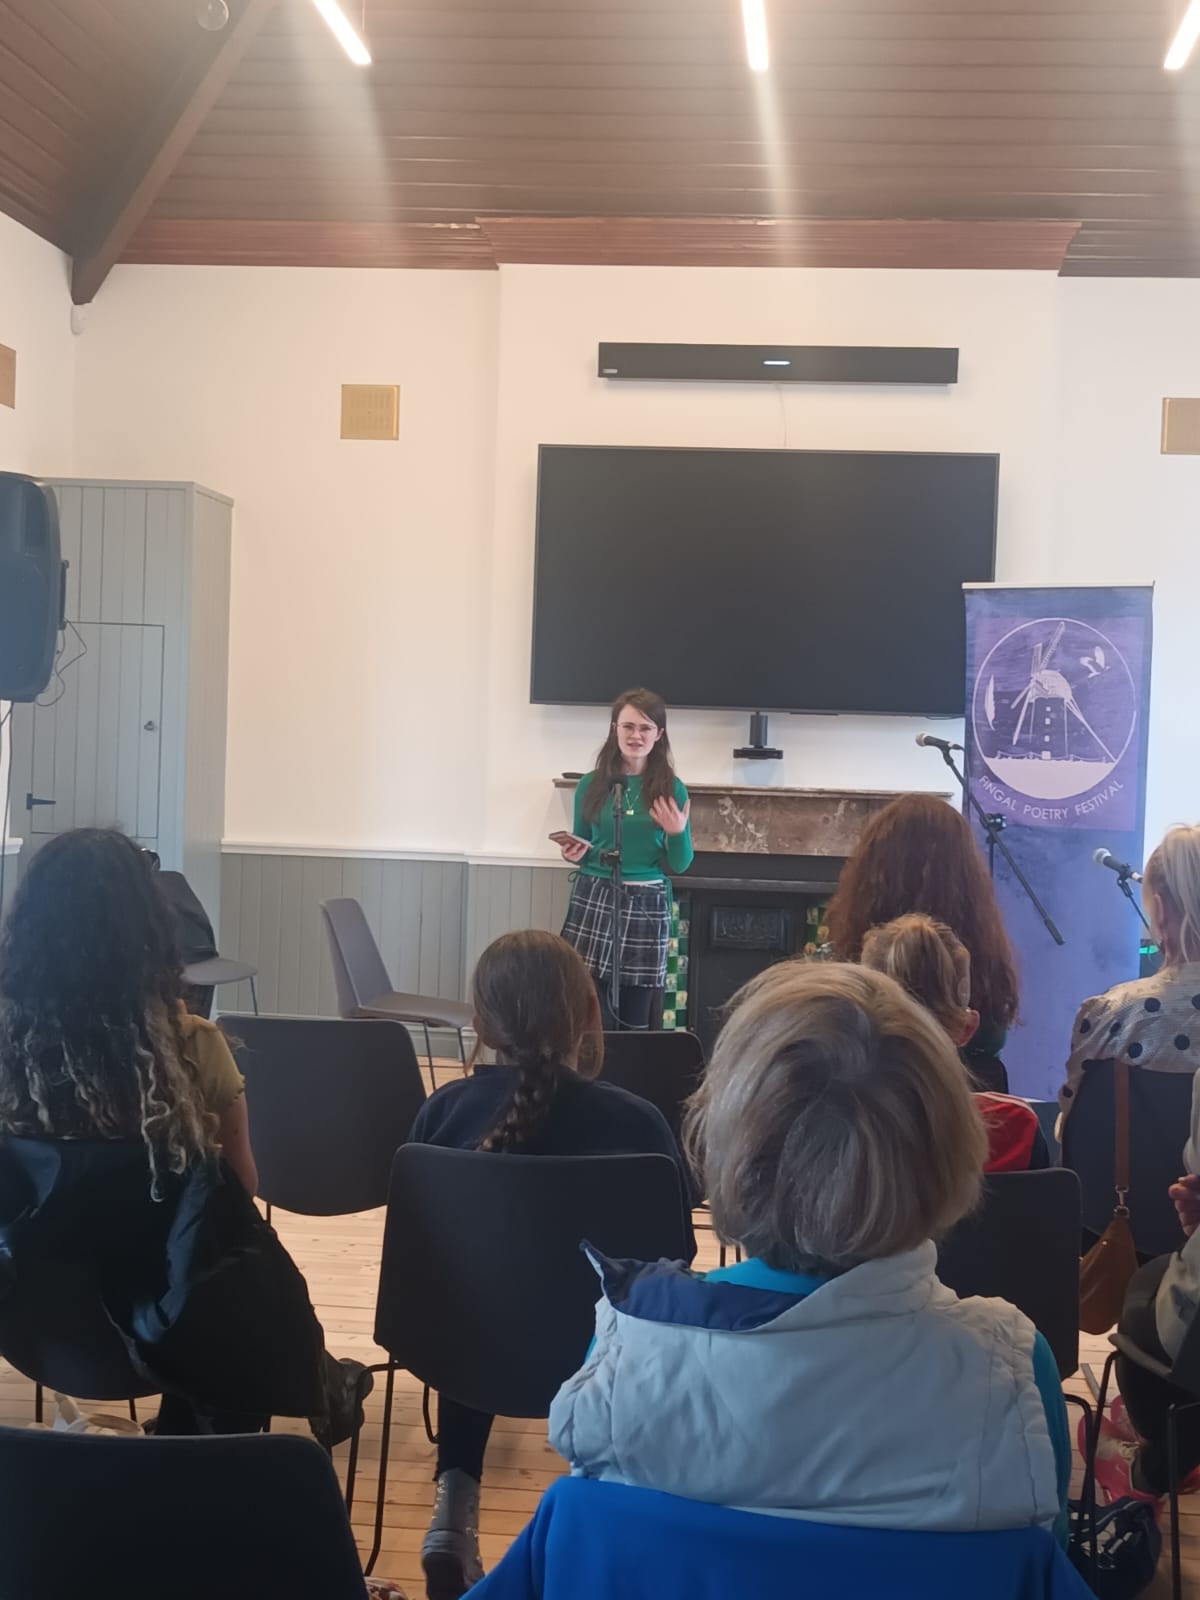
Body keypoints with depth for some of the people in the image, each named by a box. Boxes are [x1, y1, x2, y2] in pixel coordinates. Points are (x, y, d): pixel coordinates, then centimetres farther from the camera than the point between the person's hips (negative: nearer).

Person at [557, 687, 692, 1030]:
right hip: (592, 903, 0)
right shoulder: (592, 784, 3)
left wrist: (678, 833, -15)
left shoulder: (672, 790, 0)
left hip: (646, 909, 0)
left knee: (636, 1023, 5)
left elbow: (679, 865, 3)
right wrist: (574, 854, -8)